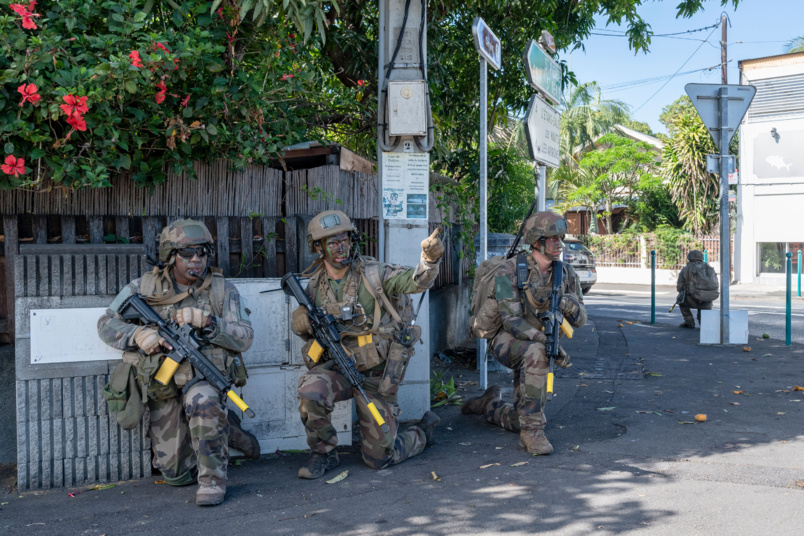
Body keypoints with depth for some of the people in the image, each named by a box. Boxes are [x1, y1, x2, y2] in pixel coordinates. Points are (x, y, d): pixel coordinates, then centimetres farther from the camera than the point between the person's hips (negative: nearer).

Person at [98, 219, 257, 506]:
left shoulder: (223, 290, 0)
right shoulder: (143, 287, 3)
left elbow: (244, 338, -6)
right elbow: (107, 323, 4)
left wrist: (207, 322, -23)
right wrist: (137, 334, -17)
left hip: (204, 375, -2)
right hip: (162, 388, 3)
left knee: (201, 400, -41)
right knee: (176, 474, 3)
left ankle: (213, 480, -21)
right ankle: (224, 430, 29)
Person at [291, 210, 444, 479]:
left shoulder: (373, 272, -9)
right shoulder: (315, 287, 1)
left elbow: (416, 281, -23)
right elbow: (309, 333, 16)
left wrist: (430, 259, -44)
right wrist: (301, 323, -9)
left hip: (376, 376, -3)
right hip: (338, 368, 3)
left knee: (379, 458, 2)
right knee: (311, 391, -32)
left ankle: (424, 430, 35)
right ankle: (323, 454, -4)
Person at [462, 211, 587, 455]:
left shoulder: (566, 273, -5)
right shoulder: (509, 271, -20)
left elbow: (580, 319, -3)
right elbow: (511, 321, -25)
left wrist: (568, 303, -27)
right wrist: (548, 342, -37)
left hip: (537, 347, 5)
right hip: (507, 341, -5)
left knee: (521, 422, 5)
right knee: (536, 353, -41)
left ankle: (490, 404, 39)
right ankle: (531, 431, -30)